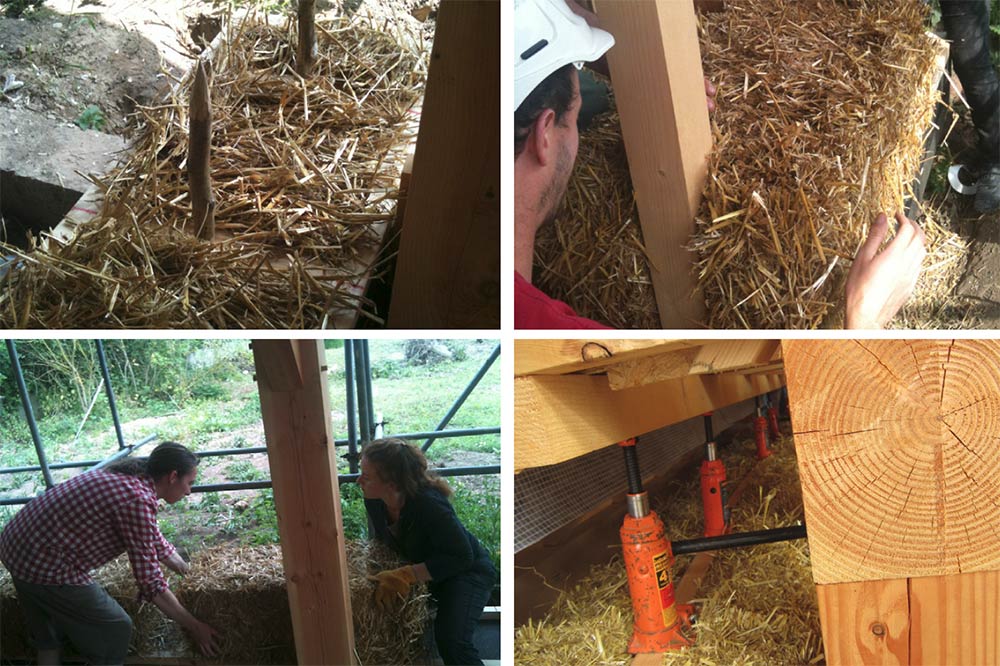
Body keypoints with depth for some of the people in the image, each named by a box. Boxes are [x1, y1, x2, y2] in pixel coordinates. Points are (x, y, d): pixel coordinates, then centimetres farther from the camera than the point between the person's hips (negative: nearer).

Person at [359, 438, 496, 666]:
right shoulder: (374, 500, -16)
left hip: (466, 571, -7)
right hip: (422, 566, 7)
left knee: (451, 641, -26)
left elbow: (461, 556, -33)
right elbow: (380, 538, 7)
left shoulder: (428, 504, -37)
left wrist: (406, 575, -38)